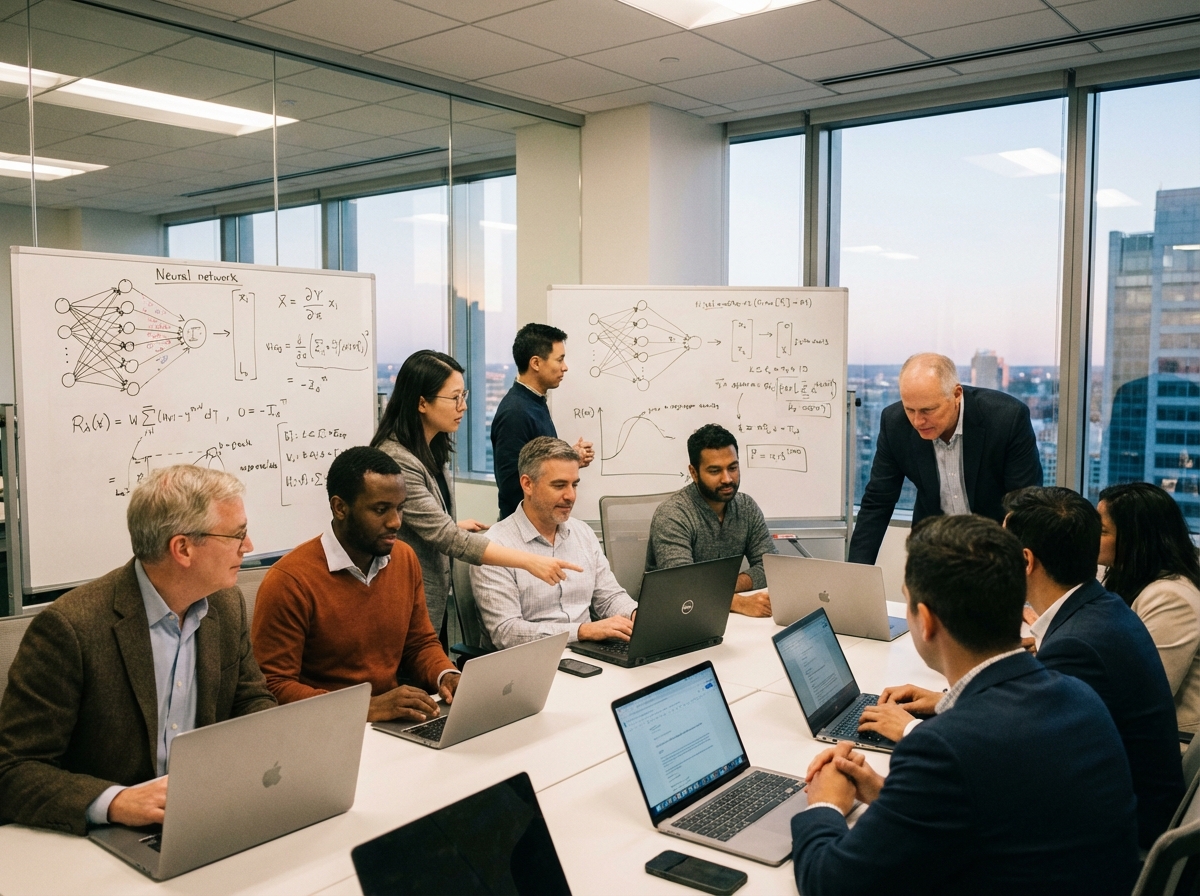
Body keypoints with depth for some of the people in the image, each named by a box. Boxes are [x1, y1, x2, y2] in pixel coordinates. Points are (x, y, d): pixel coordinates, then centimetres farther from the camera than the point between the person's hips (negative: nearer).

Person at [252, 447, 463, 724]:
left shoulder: (405, 559, 4)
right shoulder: (289, 582, -14)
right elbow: (274, 688, -14)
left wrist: (446, 676, -6)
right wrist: (369, 708, -23)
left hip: (394, 725, 6)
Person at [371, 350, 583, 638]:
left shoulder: (431, 449, 6)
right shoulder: (395, 461, -24)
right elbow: (446, 537, -28)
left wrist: (454, 526, 3)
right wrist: (529, 561, -30)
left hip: (435, 597, 9)